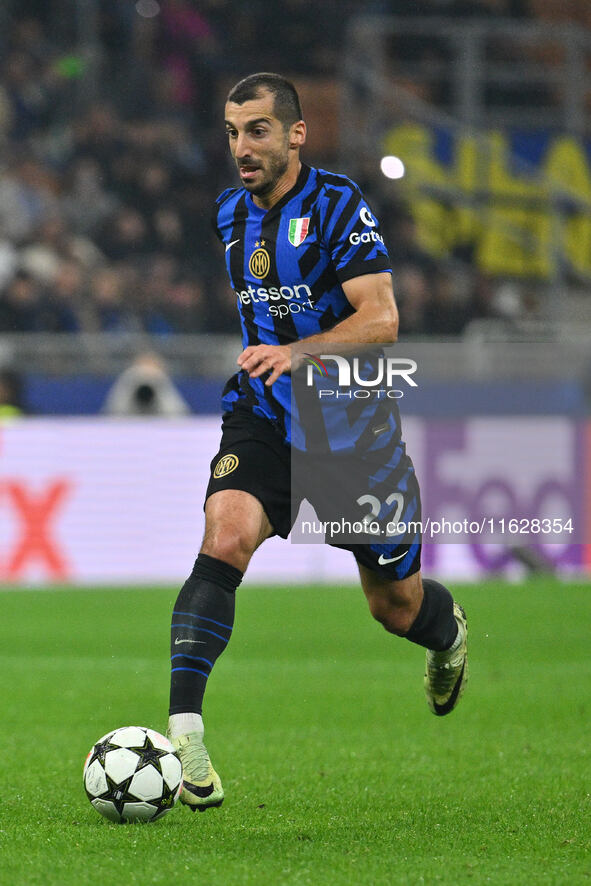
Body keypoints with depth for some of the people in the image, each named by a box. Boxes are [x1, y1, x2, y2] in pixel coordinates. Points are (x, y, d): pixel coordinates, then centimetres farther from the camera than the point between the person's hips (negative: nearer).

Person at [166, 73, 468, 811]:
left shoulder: (337, 206, -13)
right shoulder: (228, 215, 6)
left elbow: (381, 318, -22)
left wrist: (295, 352, -35)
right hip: (262, 420, 3)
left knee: (396, 606, 10)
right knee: (225, 537, -27)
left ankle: (449, 634, 50)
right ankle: (183, 730, -35)